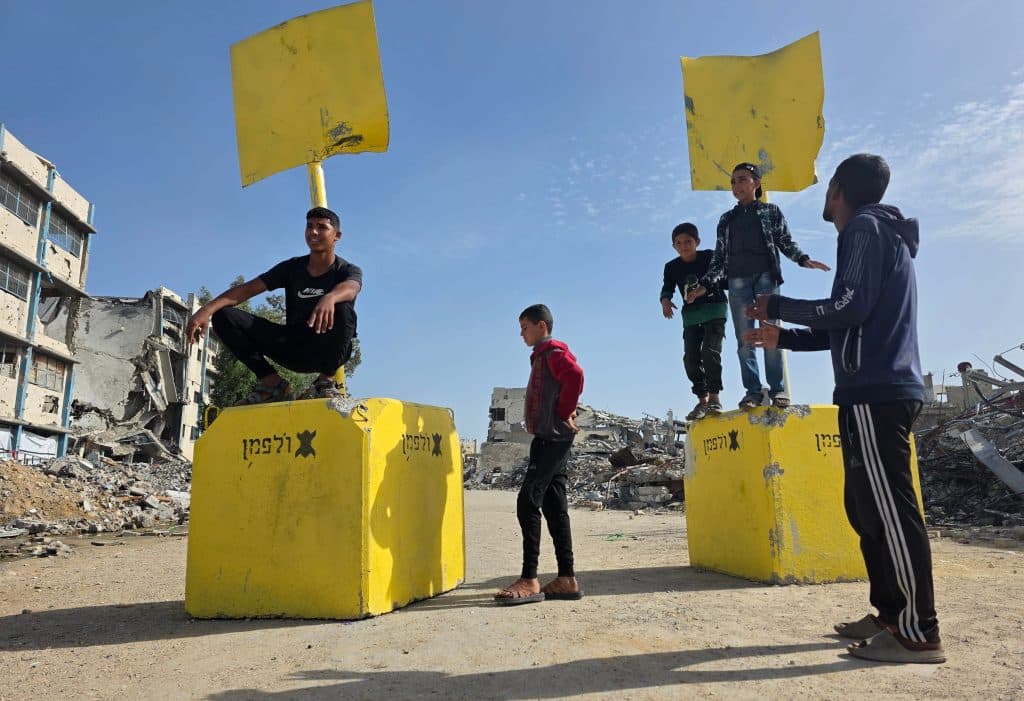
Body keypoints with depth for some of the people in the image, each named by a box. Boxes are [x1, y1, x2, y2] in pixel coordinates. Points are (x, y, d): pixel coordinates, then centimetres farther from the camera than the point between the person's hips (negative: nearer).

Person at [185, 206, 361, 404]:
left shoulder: (349, 271, -4)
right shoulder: (292, 267, 6)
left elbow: (349, 289, -30)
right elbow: (248, 288, -4)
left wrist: (329, 298, -56)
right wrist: (207, 309, -21)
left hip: (328, 351, -4)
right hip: (293, 348, 4)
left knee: (342, 309, -36)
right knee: (224, 316, -9)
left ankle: (325, 380, -18)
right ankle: (272, 383, -8)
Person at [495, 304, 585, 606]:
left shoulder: (553, 351, -7)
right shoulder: (543, 355, 23)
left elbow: (576, 376, -26)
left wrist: (565, 414, -18)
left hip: (552, 437, -10)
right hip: (549, 438, 10)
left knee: (528, 501, -14)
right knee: (553, 507, 7)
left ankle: (529, 580, -13)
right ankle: (566, 579, 10)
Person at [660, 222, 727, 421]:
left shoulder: (710, 257, -5)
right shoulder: (671, 267, 3)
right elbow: (667, 288, -1)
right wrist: (665, 300, -25)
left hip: (714, 309, -4)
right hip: (691, 315, 4)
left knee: (710, 351, -19)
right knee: (691, 358, -4)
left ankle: (714, 397, -17)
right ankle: (702, 400, 3)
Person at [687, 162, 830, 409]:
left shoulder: (771, 211, 15)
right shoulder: (727, 219, 20)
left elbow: (786, 242, 10)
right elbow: (719, 255, 16)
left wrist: (804, 259, -8)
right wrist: (705, 285, 7)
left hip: (765, 277, -2)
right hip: (737, 282, 2)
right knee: (744, 339, -5)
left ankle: (778, 389, -7)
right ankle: (753, 391, -5)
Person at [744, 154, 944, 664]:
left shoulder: (865, 227, -4)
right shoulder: (877, 234, 26)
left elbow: (850, 309, -16)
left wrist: (776, 307, -4)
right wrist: (783, 338, 27)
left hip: (875, 393, -10)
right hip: (881, 389, 10)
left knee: (889, 510, -8)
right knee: (867, 508, 12)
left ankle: (919, 634, -3)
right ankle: (892, 614, 17)